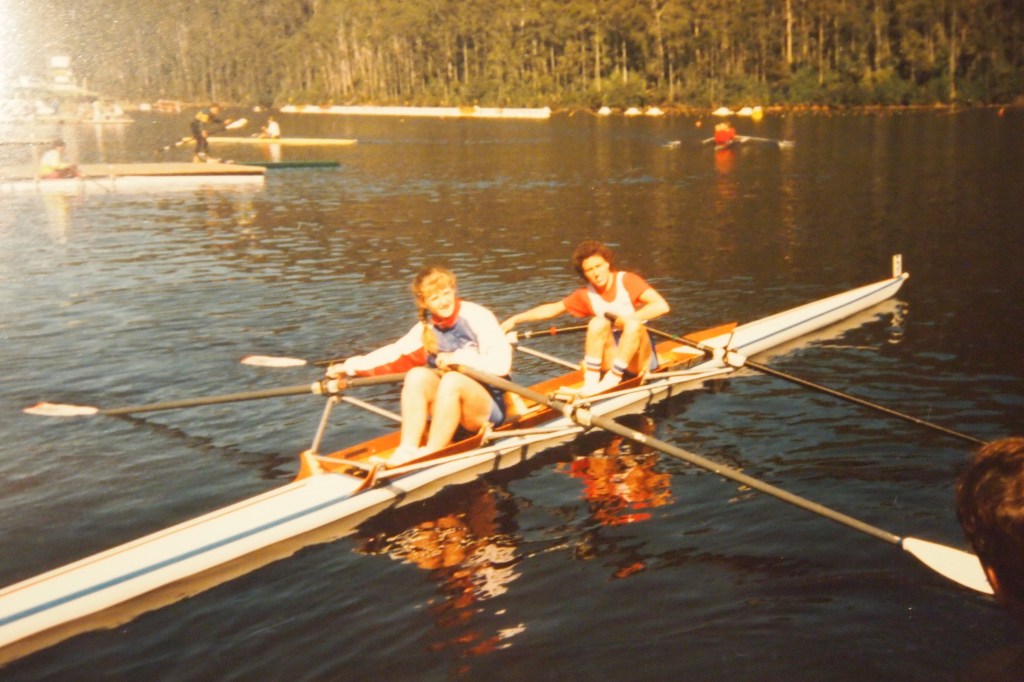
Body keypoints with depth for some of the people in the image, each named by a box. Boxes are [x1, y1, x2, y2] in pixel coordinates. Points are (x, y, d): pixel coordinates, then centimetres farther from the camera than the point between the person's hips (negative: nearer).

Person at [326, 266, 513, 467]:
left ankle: (431, 455, -30)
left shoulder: (477, 317, -11)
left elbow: (501, 363, -20)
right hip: (448, 410, 5)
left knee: (452, 380, -33)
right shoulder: (426, 329, 6)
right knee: (417, 375, -21)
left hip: (489, 407, -5)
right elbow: (395, 355, 0)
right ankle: (407, 450, -24)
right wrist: (350, 367, -6)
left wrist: (457, 358, -20)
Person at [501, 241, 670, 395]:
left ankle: (612, 379, -29)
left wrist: (628, 319, -22)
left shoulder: (627, 280, -7)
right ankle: (590, 384, -22)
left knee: (633, 324, -33)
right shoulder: (586, 295, 5)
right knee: (598, 323, -25)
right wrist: (515, 319, 7)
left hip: (639, 356, -3)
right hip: (612, 355, 3)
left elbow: (661, 306, -19)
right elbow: (552, 309, 13)